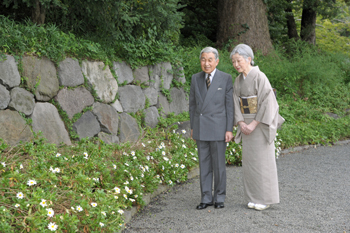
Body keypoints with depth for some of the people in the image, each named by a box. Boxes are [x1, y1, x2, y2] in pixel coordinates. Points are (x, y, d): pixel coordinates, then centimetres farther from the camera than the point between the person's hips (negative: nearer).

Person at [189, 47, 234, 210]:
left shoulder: (226, 79, -4)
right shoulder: (196, 79, 6)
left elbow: (229, 105, -4)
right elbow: (192, 104, 12)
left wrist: (229, 129, -8)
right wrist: (192, 127, 10)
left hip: (218, 127, -3)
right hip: (200, 128, 3)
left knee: (219, 164, 3)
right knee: (204, 164, 8)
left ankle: (219, 198, 16)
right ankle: (206, 198, 15)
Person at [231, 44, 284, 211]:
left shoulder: (260, 77, -15)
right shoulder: (238, 81, 8)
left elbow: (267, 103, -18)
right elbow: (237, 104, 6)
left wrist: (254, 124, -20)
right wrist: (241, 123, -10)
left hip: (261, 123, -7)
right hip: (248, 124, 7)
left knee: (263, 160, -3)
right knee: (250, 160, 7)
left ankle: (266, 198, 8)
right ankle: (256, 197, 17)